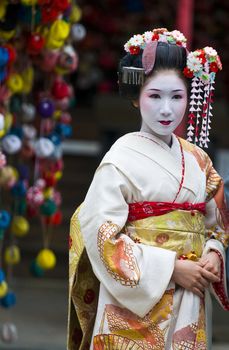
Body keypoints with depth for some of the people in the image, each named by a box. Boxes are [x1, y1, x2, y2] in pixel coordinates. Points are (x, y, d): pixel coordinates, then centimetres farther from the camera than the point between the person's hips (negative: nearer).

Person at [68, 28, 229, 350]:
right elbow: (101, 234, -15)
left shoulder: (197, 160, 8)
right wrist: (171, 269, -17)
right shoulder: (123, 158, -9)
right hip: (136, 301, -5)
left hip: (190, 304, 5)